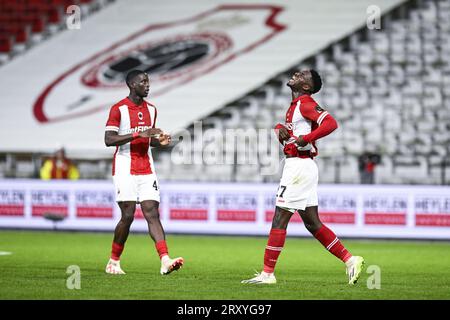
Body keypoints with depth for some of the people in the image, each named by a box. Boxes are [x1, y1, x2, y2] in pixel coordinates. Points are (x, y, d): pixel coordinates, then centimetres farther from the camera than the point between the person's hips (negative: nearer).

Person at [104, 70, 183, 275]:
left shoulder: (151, 109, 13)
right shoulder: (118, 109, -7)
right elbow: (108, 140, -14)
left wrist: (160, 141, 1)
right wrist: (138, 134, -22)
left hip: (146, 170, 5)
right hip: (125, 171, -5)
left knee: (153, 214, -7)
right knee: (128, 216, -6)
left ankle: (165, 261, -19)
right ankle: (113, 262, 12)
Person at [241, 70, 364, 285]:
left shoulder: (305, 104, -11)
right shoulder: (295, 105, 18)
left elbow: (331, 123, -22)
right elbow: (285, 126, 31)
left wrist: (306, 138, -24)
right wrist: (279, 129, 8)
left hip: (299, 167, -10)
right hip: (301, 167, 10)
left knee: (279, 220, -7)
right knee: (313, 224, 11)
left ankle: (267, 273, -5)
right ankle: (350, 260, 11)